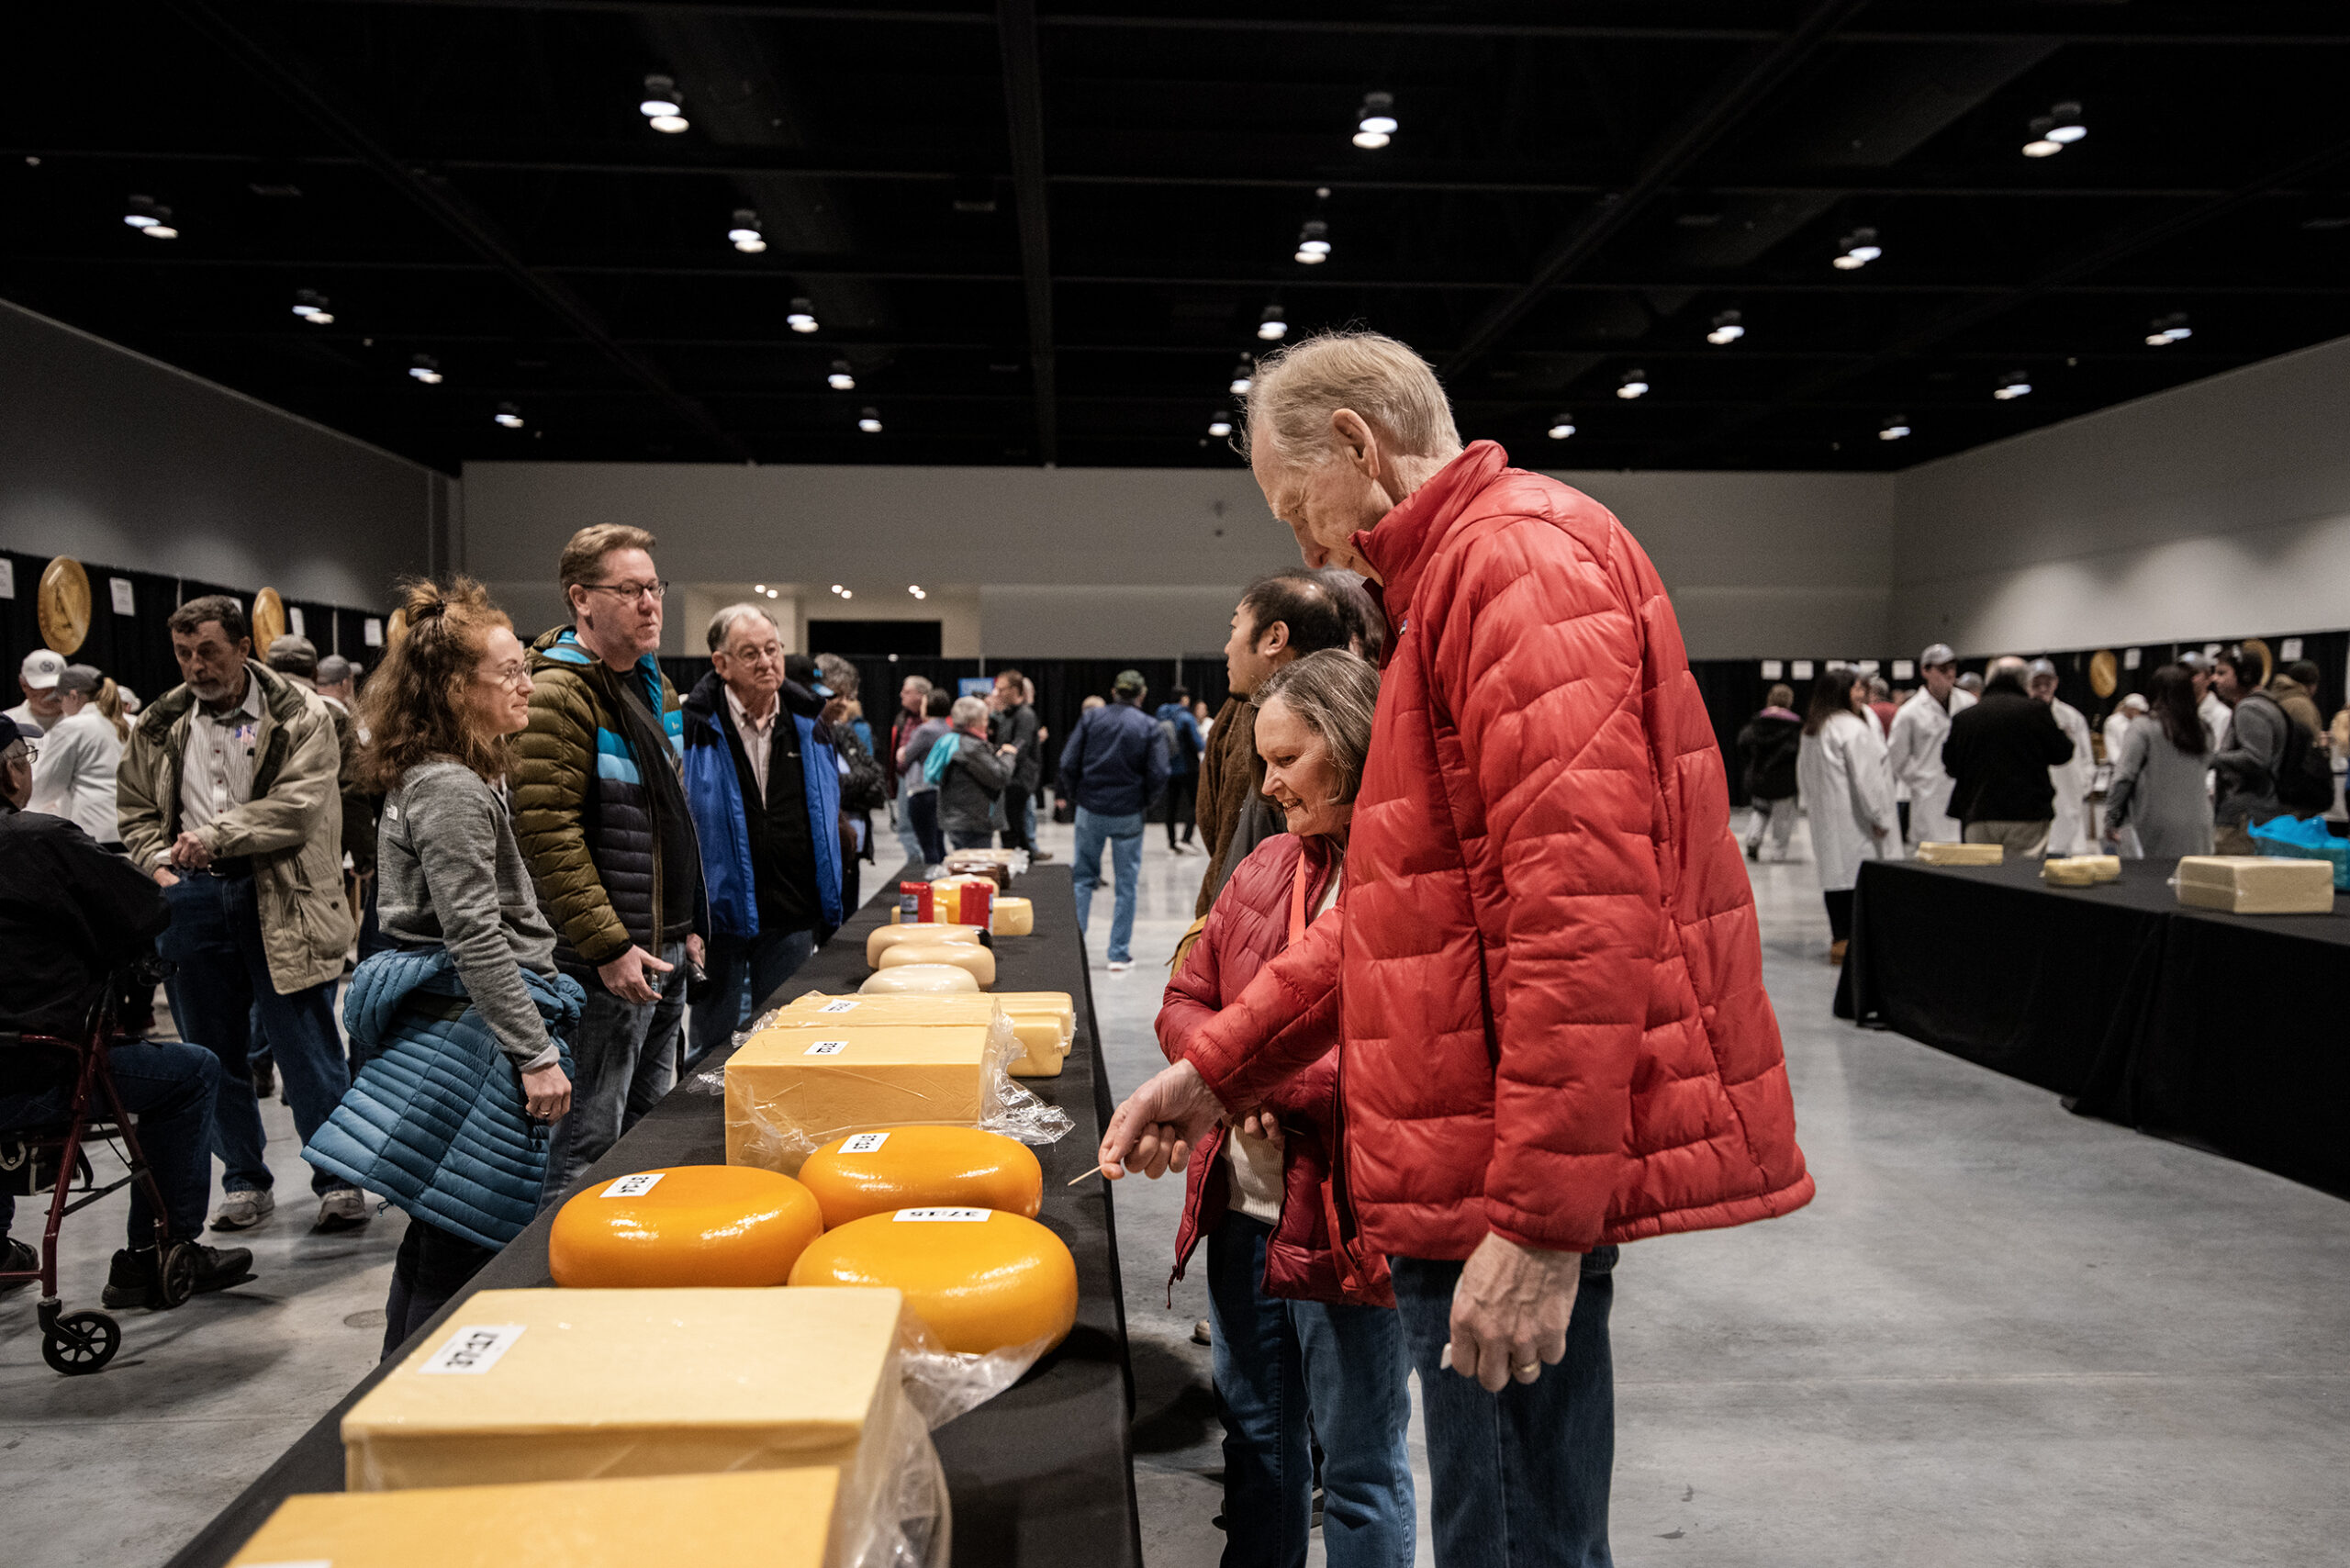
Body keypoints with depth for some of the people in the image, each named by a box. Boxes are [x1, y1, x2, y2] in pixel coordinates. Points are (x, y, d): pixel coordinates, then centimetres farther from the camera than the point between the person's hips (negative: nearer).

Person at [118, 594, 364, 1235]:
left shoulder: (300, 718, -3)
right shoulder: (159, 725, 12)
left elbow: (298, 807, -13)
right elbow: (134, 809, 19)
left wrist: (214, 836, -17)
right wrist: (159, 865, 2)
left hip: (278, 899, -5)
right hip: (191, 898, 5)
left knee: (306, 1048, -3)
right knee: (215, 1053, 11)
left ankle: (338, 1181, 7)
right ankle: (245, 1183, 25)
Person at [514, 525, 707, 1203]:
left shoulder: (654, 683, 14)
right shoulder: (557, 694, -15)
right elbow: (548, 834, -21)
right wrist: (609, 947, -21)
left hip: (667, 949, 9)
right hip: (609, 957, -9)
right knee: (592, 1135, 0)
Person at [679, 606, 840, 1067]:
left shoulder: (809, 724, 6)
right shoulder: (692, 727, -8)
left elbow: (829, 818, 16)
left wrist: (826, 907, 12)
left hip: (792, 916, 4)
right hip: (719, 913, -3)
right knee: (711, 1044, 9)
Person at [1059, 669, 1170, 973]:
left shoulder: (1092, 717, 0)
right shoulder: (1149, 727, -4)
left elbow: (1068, 763, -4)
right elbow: (1158, 775, -10)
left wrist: (1075, 794, 10)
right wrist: (1144, 802, 7)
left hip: (1090, 811, 2)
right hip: (1128, 815, -2)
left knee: (1084, 877, 15)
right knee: (1126, 884, 7)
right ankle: (1119, 954, 8)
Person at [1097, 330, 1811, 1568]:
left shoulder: (1521, 554, -12)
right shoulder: (1457, 579, 20)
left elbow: (1584, 900, -24)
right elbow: (1398, 907, 20)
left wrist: (1540, 1218, -24)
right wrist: (1216, 1068, 14)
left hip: (1518, 1188, -10)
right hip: (1466, 1176, 10)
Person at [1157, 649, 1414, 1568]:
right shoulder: (1266, 867, 9)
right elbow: (1186, 1000, 14)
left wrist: (1273, 1078, -20)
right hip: (1244, 1203, 7)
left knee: (1358, 1465, 12)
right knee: (1253, 1433, 24)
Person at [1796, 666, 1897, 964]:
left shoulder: (1811, 729, 13)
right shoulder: (1853, 728, -15)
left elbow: (1803, 770, 20)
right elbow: (1866, 777, -17)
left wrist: (1809, 804, 24)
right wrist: (1880, 816, -11)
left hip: (1824, 815, 9)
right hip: (1851, 816, -9)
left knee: (1834, 872, 12)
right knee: (1857, 872, -6)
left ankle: (1838, 939, 17)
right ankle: (1850, 942, -7)